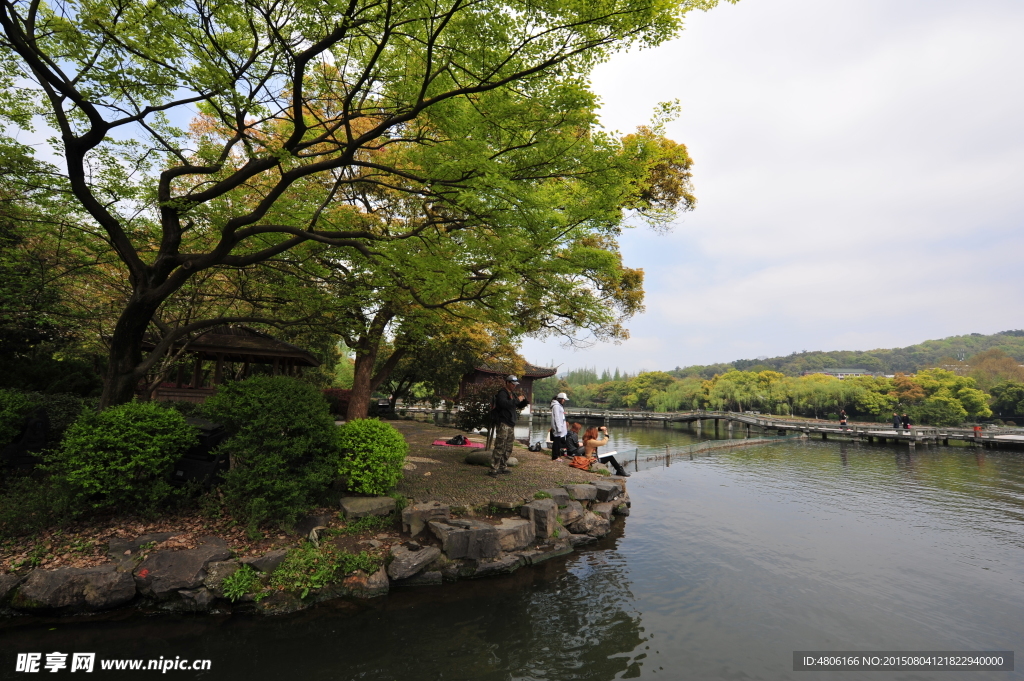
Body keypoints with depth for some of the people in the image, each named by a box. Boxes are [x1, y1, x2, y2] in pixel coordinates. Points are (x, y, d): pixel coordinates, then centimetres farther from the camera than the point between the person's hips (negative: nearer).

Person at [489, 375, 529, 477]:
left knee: (508, 448, 14)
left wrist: (525, 401, 7)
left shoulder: (513, 394, 19)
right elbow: (504, 403, -30)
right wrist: (517, 400, -24)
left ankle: (503, 468, 23)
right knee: (499, 447, -12)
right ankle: (493, 470, -10)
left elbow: (519, 406, 28)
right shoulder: (502, 393, -10)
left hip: (511, 424, 10)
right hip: (503, 424, -10)